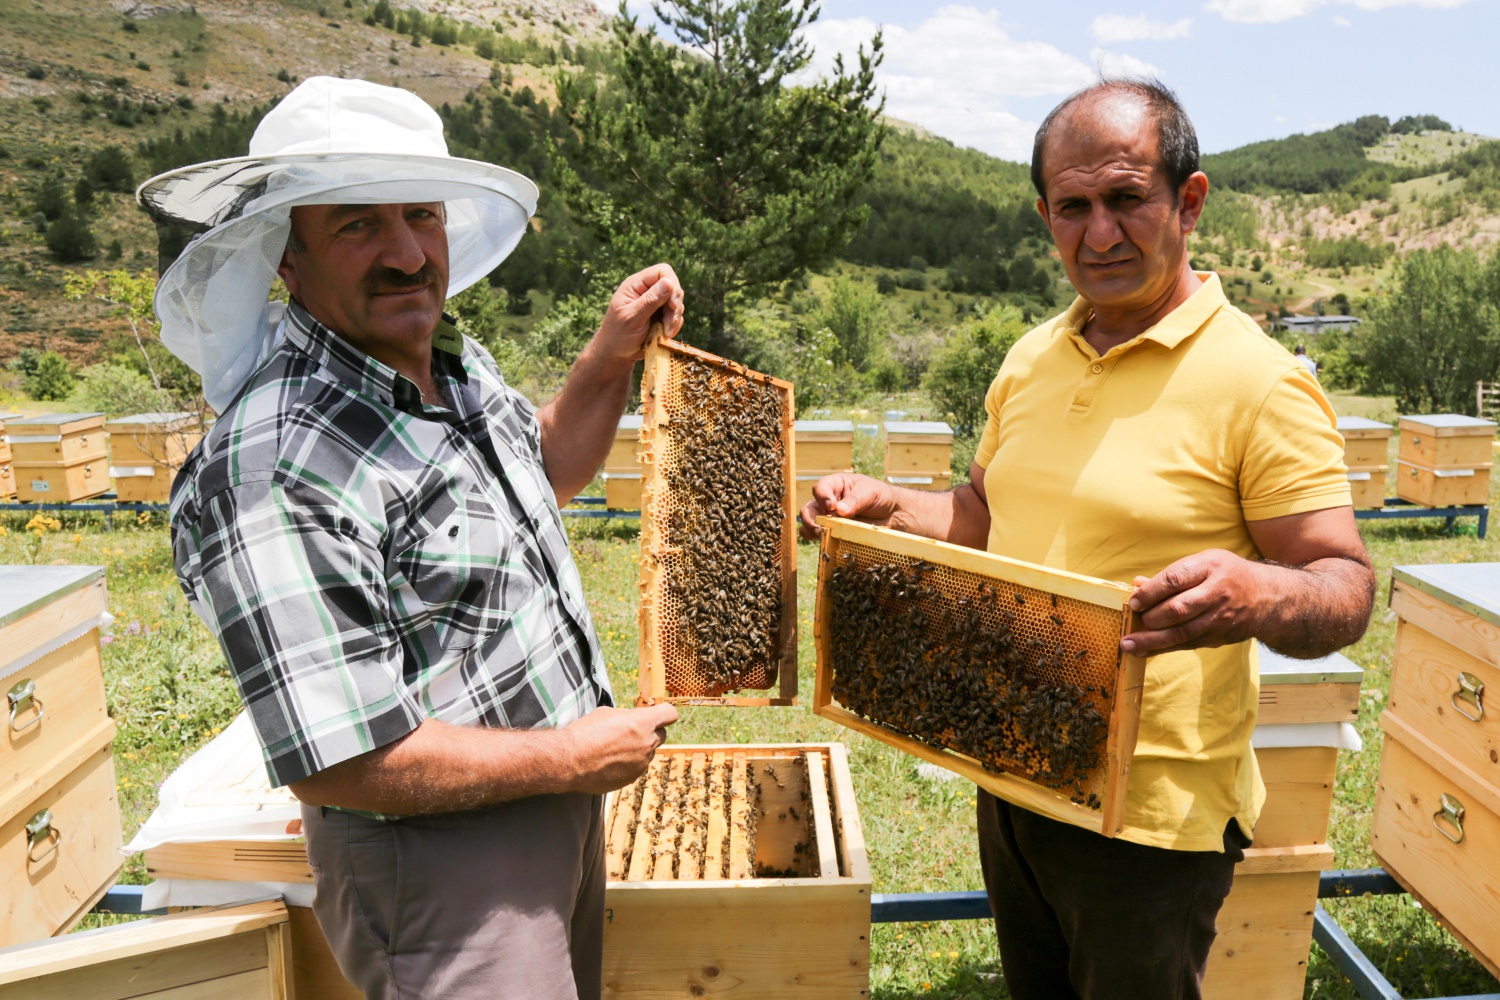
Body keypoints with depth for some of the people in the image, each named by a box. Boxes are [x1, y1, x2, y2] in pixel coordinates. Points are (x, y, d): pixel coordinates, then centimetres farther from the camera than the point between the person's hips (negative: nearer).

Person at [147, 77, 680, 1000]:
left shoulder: (454, 359, 0)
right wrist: (570, 757, -20)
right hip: (440, 859, -9)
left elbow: (545, 470, 20)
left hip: (561, 809, 9)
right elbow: (336, 762, -30)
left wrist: (614, 355, 5)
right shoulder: (273, 465, -29)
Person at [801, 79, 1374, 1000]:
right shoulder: (1032, 359, 5)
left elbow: (1346, 589, -16)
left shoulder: (1261, 383, -16)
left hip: (1153, 817, -6)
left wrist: (1257, 596, -38)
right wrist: (887, 505, -1)